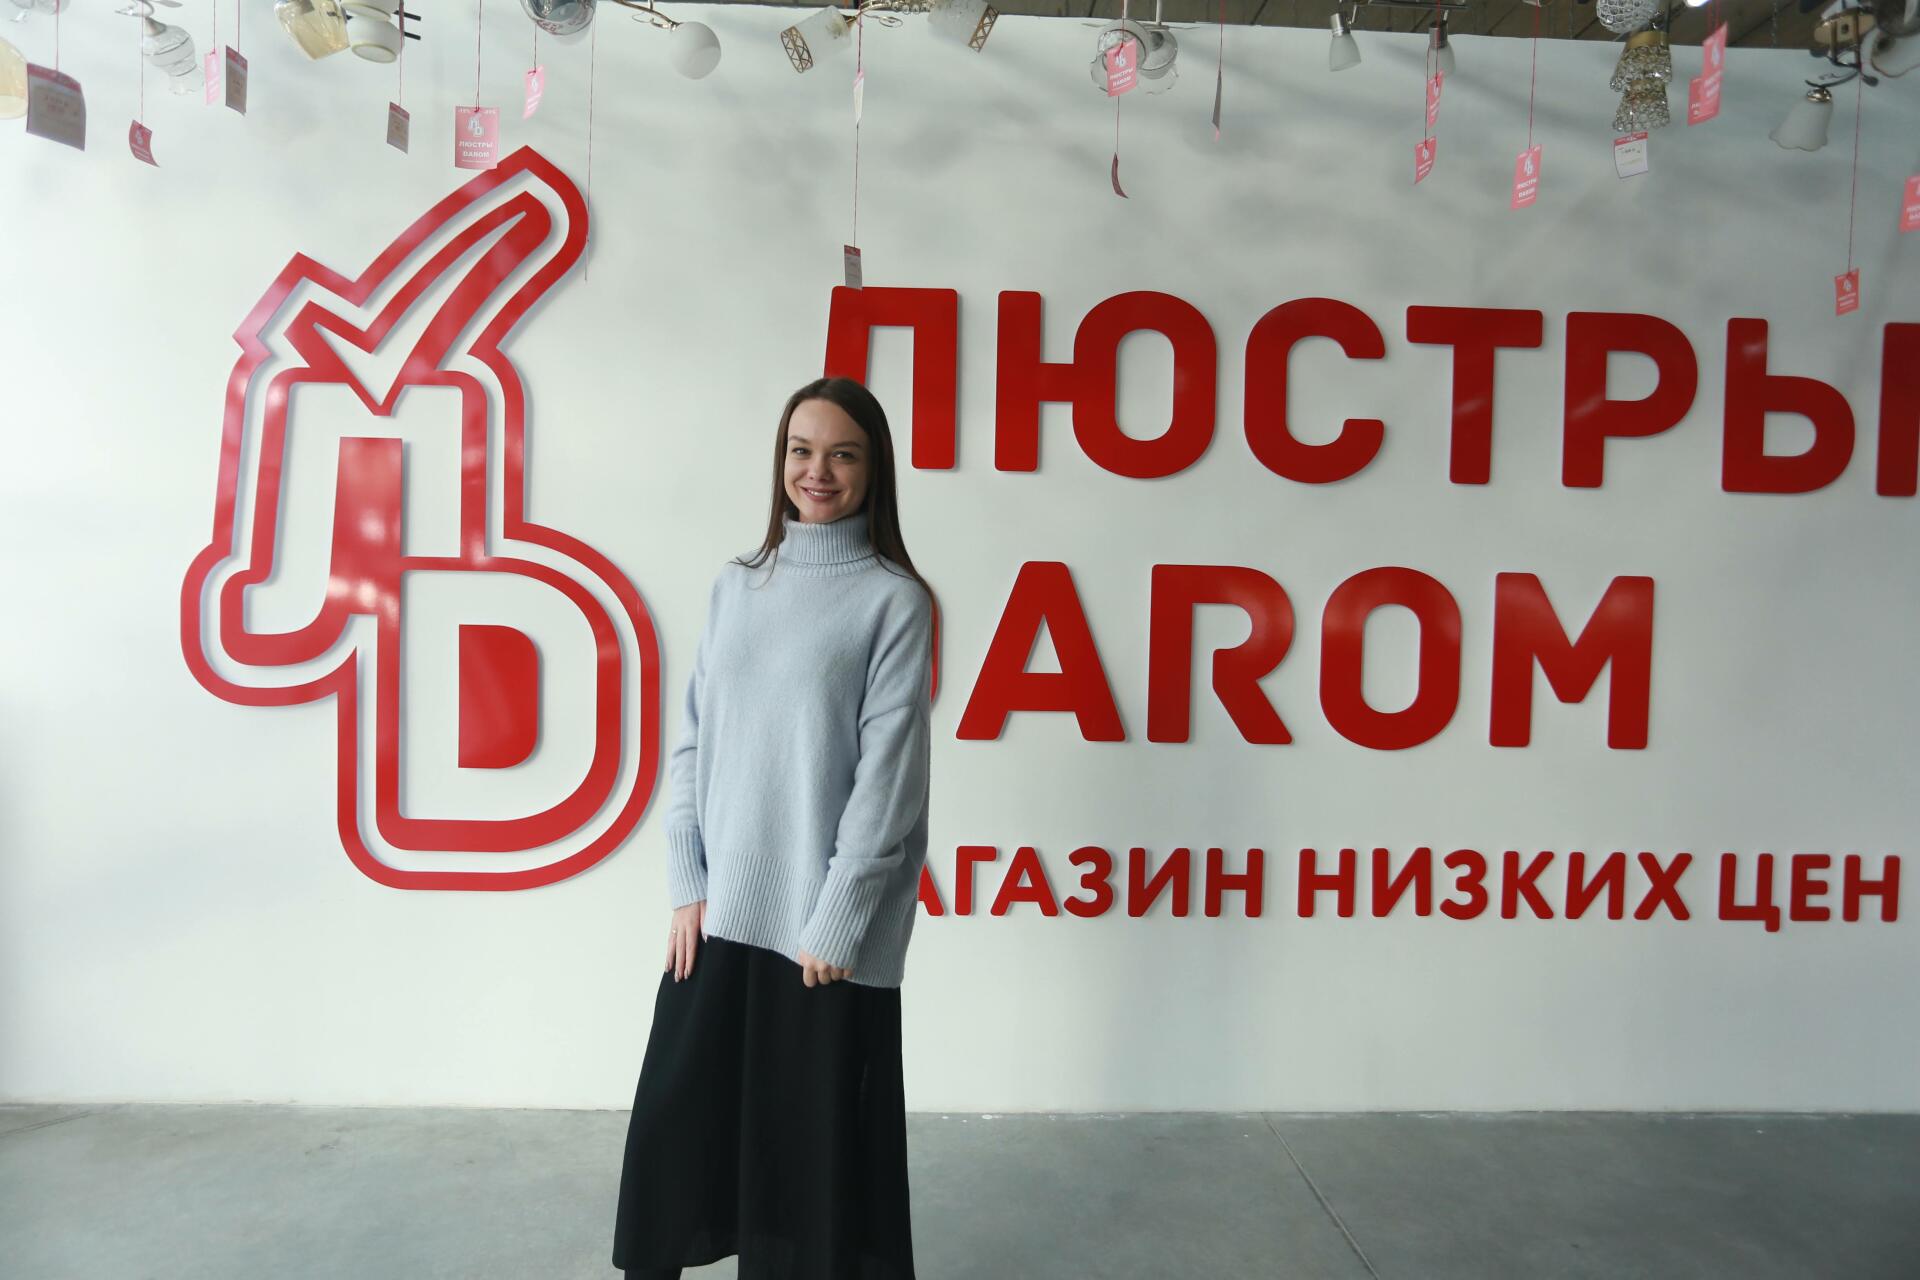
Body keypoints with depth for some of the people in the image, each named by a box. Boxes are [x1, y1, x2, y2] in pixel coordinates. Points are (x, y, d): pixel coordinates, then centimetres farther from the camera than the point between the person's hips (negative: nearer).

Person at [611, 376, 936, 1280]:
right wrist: (686, 884, 1)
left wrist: (837, 923, -11)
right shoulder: (736, 585, 8)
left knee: (816, 1136, 8)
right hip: (721, 909, 4)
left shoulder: (894, 599, -6)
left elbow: (889, 772, -10)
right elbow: (693, 740, 8)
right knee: (675, 1121, 12)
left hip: (823, 922, -4)